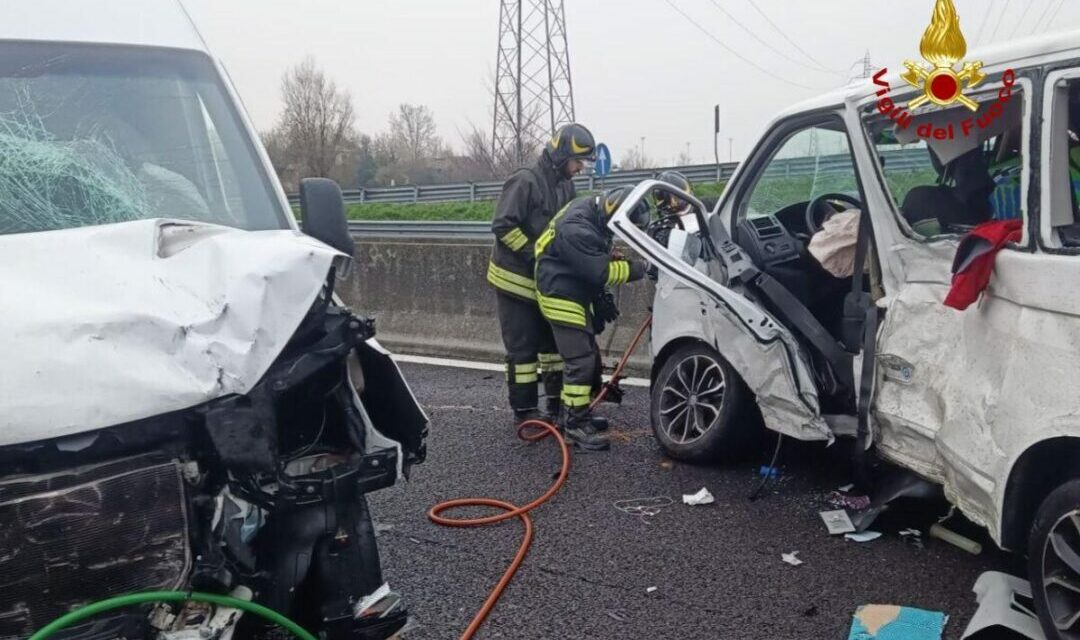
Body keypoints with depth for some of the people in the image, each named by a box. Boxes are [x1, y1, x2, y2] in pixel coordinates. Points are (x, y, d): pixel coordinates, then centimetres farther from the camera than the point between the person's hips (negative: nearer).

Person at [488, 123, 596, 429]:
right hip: (515, 278, -8)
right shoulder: (525, 181, -17)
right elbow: (503, 226, -22)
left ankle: (557, 403, 23)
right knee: (523, 347, -4)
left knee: (553, 340, 13)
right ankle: (524, 411, 4)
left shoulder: (566, 187, 9)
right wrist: (533, 255, -23)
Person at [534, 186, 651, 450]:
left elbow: (600, 259, 17)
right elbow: (601, 272, -27)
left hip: (576, 294, 10)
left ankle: (570, 414, 27)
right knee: (581, 361, -12)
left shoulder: (595, 212, 2)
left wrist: (601, 299, 12)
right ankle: (576, 425, -5)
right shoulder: (576, 229, -29)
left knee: (589, 357, 16)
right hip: (561, 297, -10)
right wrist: (638, 269, -20)